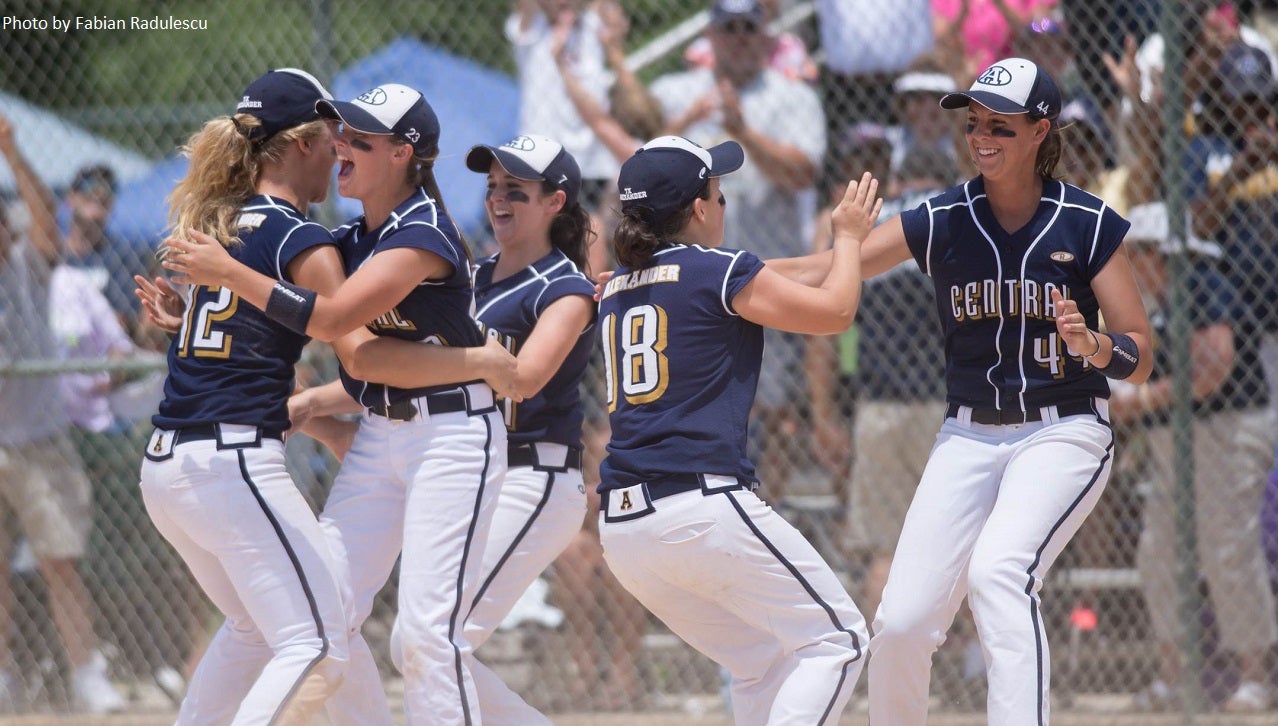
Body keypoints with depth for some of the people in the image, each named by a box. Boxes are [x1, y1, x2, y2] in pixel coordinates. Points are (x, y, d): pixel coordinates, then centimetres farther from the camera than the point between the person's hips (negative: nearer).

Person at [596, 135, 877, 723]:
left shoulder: (615, 289, 19)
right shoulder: (719, 270, -2)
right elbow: (834, 313, 6)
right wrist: (849, 236, 23)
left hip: (620, 529, 8)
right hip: (703, 509, -8)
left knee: (763, 663, 18)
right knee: (836, 639, 2)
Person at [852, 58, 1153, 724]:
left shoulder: (1088, 225, -7)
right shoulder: (942, 221, -2)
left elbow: (1139, 359, -5)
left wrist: (1092, 344, -28)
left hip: (1065, 434, -3)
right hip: (969, 437, 3)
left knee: (998, 570, -31)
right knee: (902, 621, -7)